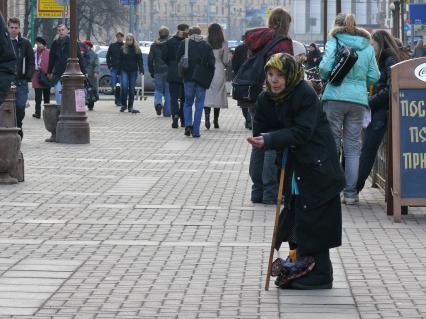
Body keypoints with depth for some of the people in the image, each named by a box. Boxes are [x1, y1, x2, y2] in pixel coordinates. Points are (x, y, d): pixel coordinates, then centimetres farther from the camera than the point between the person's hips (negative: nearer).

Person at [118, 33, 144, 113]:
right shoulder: (123, 49, 4)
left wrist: (141, 70, -8)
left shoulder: (137, 50, 5)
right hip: (124, 71, -1)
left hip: (133, 71, 1)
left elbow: (140, 61, 4)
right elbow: (120, 61, 5)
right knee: (124, 87, -15)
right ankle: (123, 105, -1)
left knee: (132, 89, 3)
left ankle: (130, 107, 9)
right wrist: (119, 71, 0)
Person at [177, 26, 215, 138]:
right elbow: (211, 63, -1)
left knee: (188, 103, 13)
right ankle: (195, 131, -1)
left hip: (188, 78, 0)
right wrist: (209, 78, 3)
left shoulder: (184, 43, 1)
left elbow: (178, 59, 2)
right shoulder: (207, 46, 3)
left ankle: (188, 124, -7)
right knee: (199, 105, 4)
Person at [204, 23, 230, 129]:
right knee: (218, 94, 10)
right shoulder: (224, 44, -3)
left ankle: (207, 116, -21)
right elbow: (226, 61, 0)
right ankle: (216, 120, 13)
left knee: (207, 94, 1)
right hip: (219, 71, 1)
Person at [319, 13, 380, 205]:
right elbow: (374, 76, 7)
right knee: (352, 147, 6)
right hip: (359, 100, 2)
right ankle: (350, 193, 5)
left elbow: (325, 67, -10)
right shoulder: (367, 47, 11)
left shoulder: (334, 42, 1)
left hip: (335, 97, -2)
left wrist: (325, 78, 11)